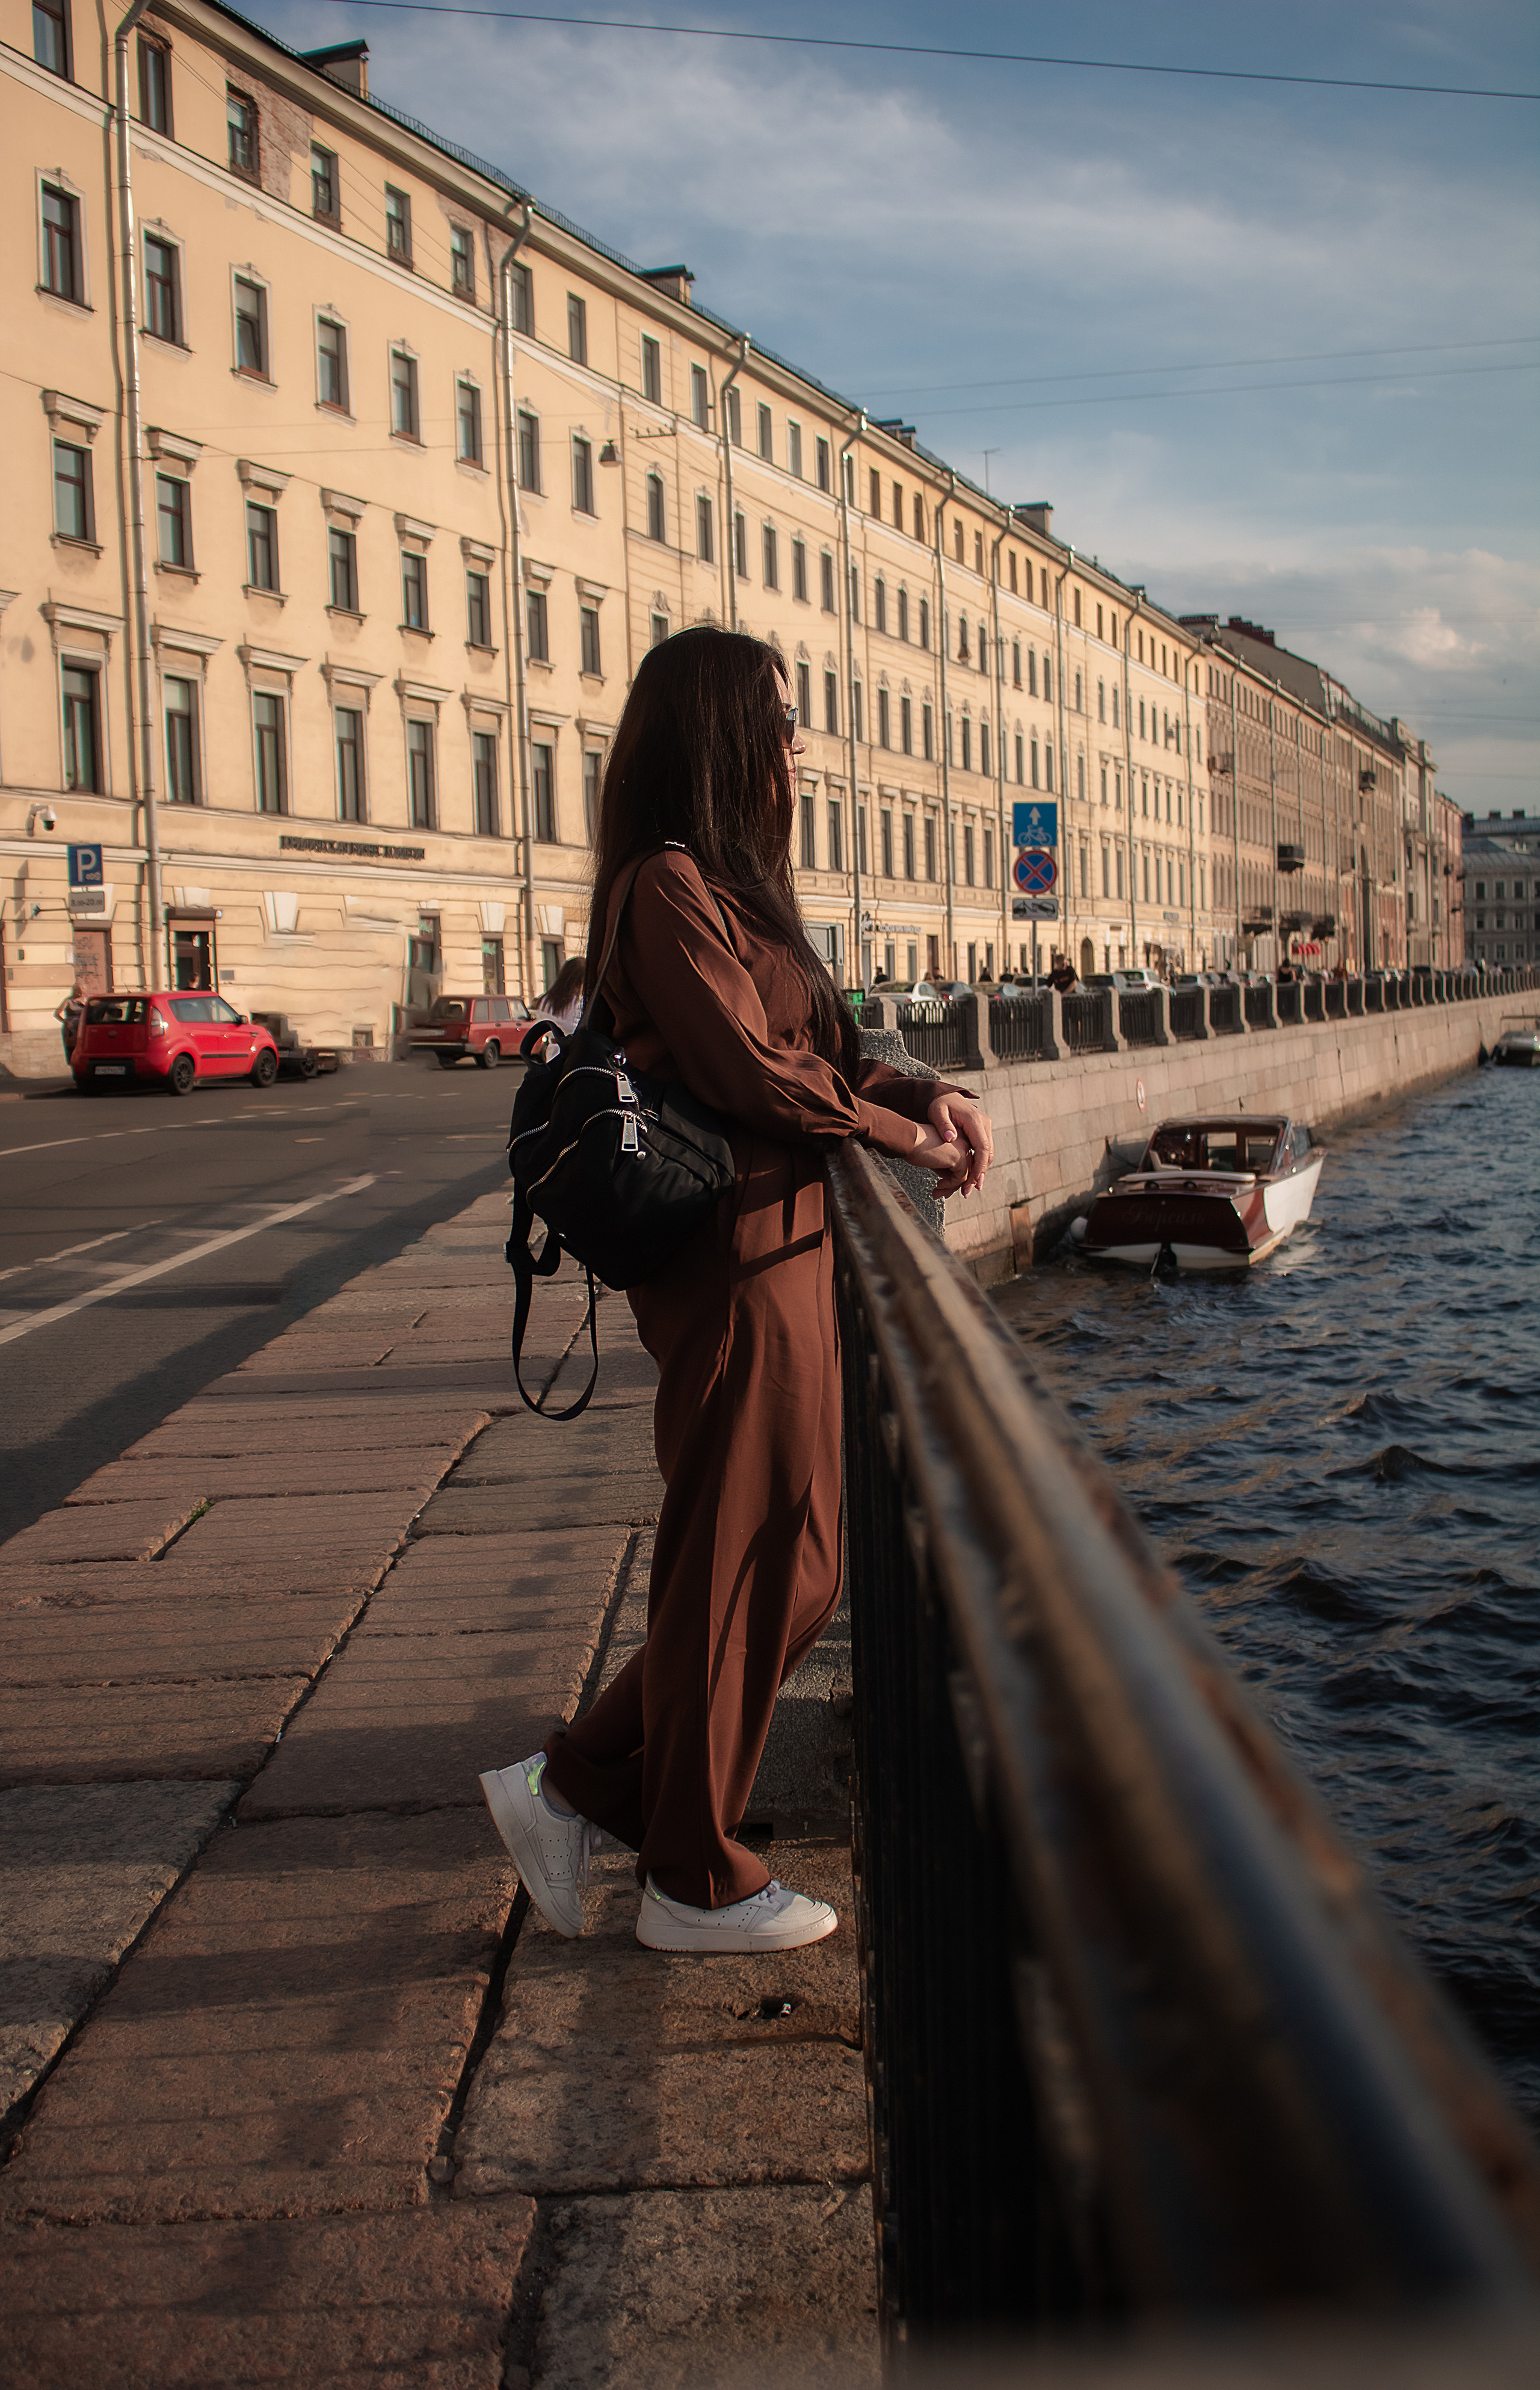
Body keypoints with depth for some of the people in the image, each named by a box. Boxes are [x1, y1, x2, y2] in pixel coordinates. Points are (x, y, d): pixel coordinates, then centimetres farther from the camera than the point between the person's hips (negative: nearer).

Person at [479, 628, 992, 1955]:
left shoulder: (731, 886, 19)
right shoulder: (668, 886, -12)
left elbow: (828, 1046, 19)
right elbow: (754, 1072, -17)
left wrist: (933, 1095, 3)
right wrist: (910, 1134, -7)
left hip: (787, 1258, 10)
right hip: (740, 1265, -10)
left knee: (791, 1569, 14)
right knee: (744, 1572, 1)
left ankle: (574, 1787, 23)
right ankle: (698, 1883, 17)